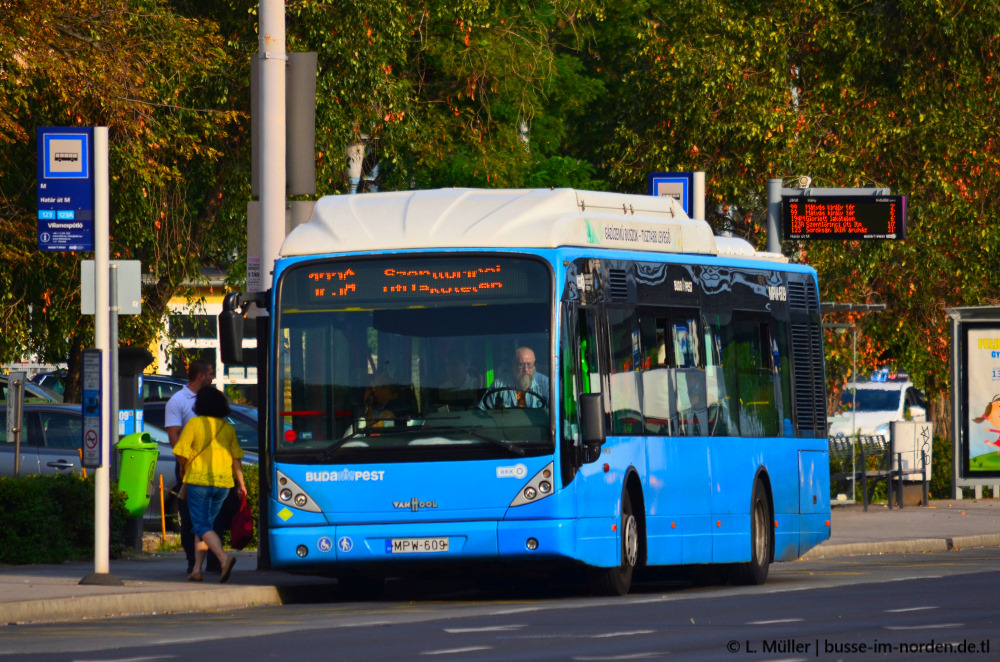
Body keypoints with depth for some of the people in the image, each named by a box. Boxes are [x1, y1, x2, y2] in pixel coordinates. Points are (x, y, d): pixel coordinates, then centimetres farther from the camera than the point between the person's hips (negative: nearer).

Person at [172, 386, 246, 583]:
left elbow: (181, 453, -9)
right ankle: (197, 569, 13)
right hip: (223, 482, 5)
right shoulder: (228, 428, 7)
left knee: (202, 526, -6)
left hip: (199, 480, -5)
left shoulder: (195, 424, -6)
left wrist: (183, 468, 12)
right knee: (204, 524, 16)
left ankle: (224, 558, -30)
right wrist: (241, 483, 14)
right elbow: (236, 458, 7)